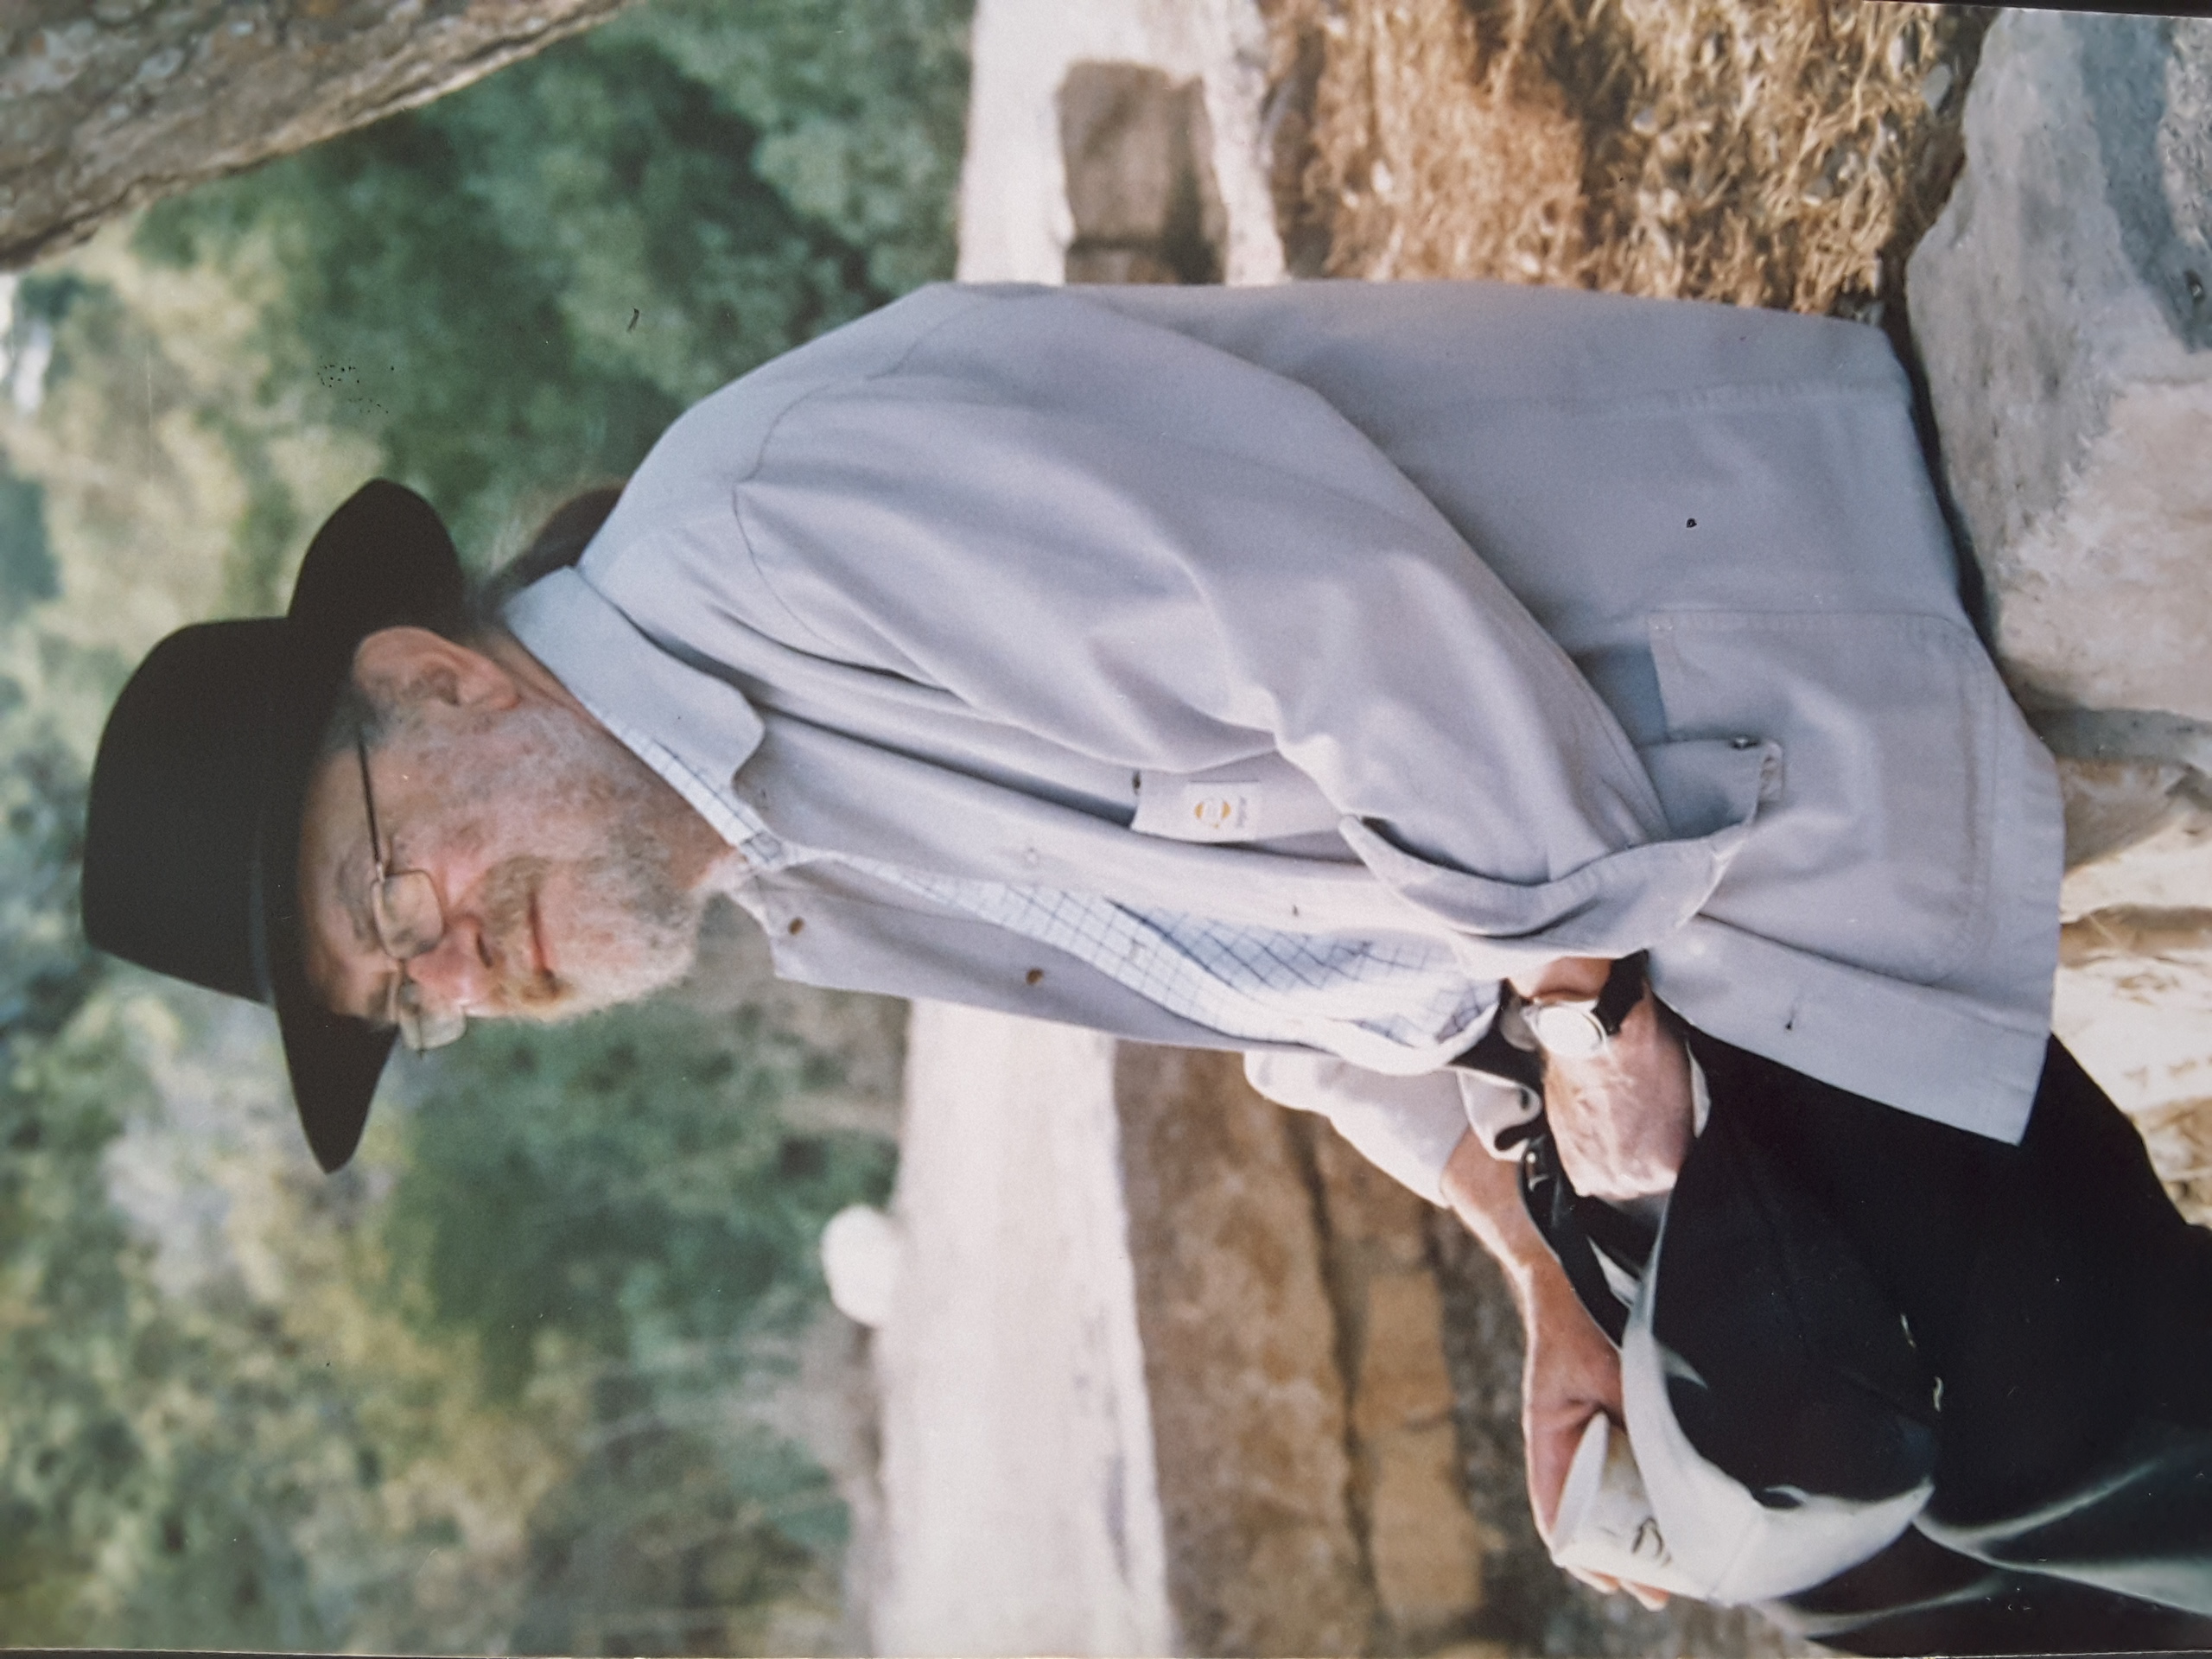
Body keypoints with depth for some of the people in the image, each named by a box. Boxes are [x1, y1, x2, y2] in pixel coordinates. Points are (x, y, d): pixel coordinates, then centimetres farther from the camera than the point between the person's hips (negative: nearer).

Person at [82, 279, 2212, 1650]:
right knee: (1800, 1477, 7)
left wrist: (1575, 997, -15)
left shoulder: (788, 500, -23)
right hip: (1612, 944, 8)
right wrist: (1553, 1282, 15)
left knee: (2040, 1430, -13)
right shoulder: (814, 890, 9)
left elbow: (1358, 622, -27)